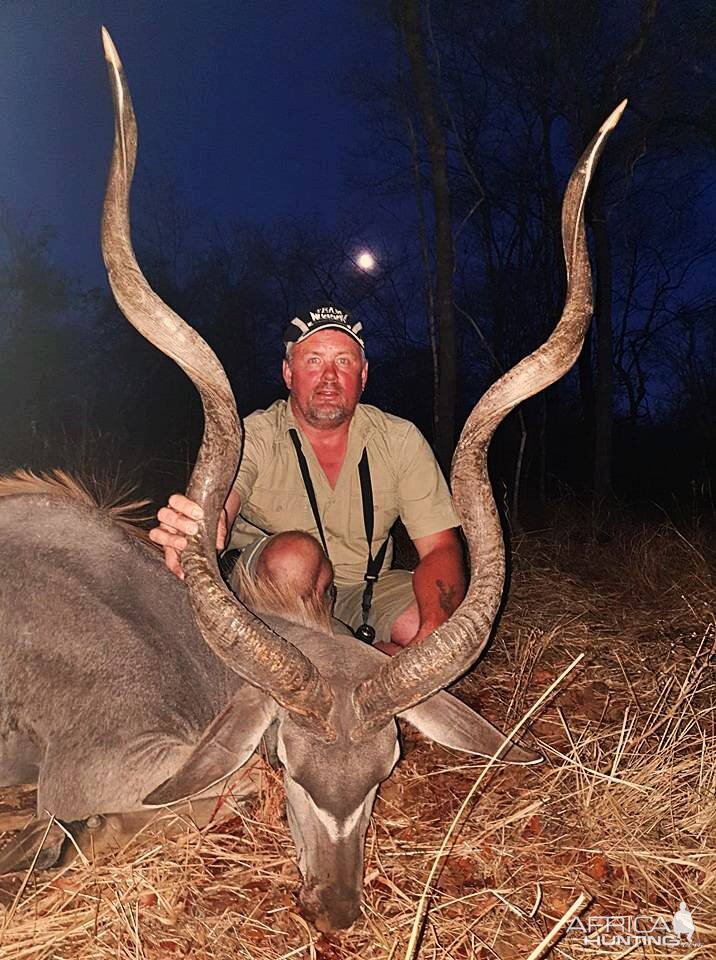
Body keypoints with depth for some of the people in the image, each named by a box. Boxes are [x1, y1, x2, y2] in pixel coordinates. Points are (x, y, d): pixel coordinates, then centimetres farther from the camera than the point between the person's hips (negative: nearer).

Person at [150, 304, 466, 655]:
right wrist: (197, 533, -60)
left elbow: (441, 547, -11)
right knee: (295, 553, -35)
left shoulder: (400, 441, -7)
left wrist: (432, 635, -30)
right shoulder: (253, 438, -13)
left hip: (363, 590, 2)